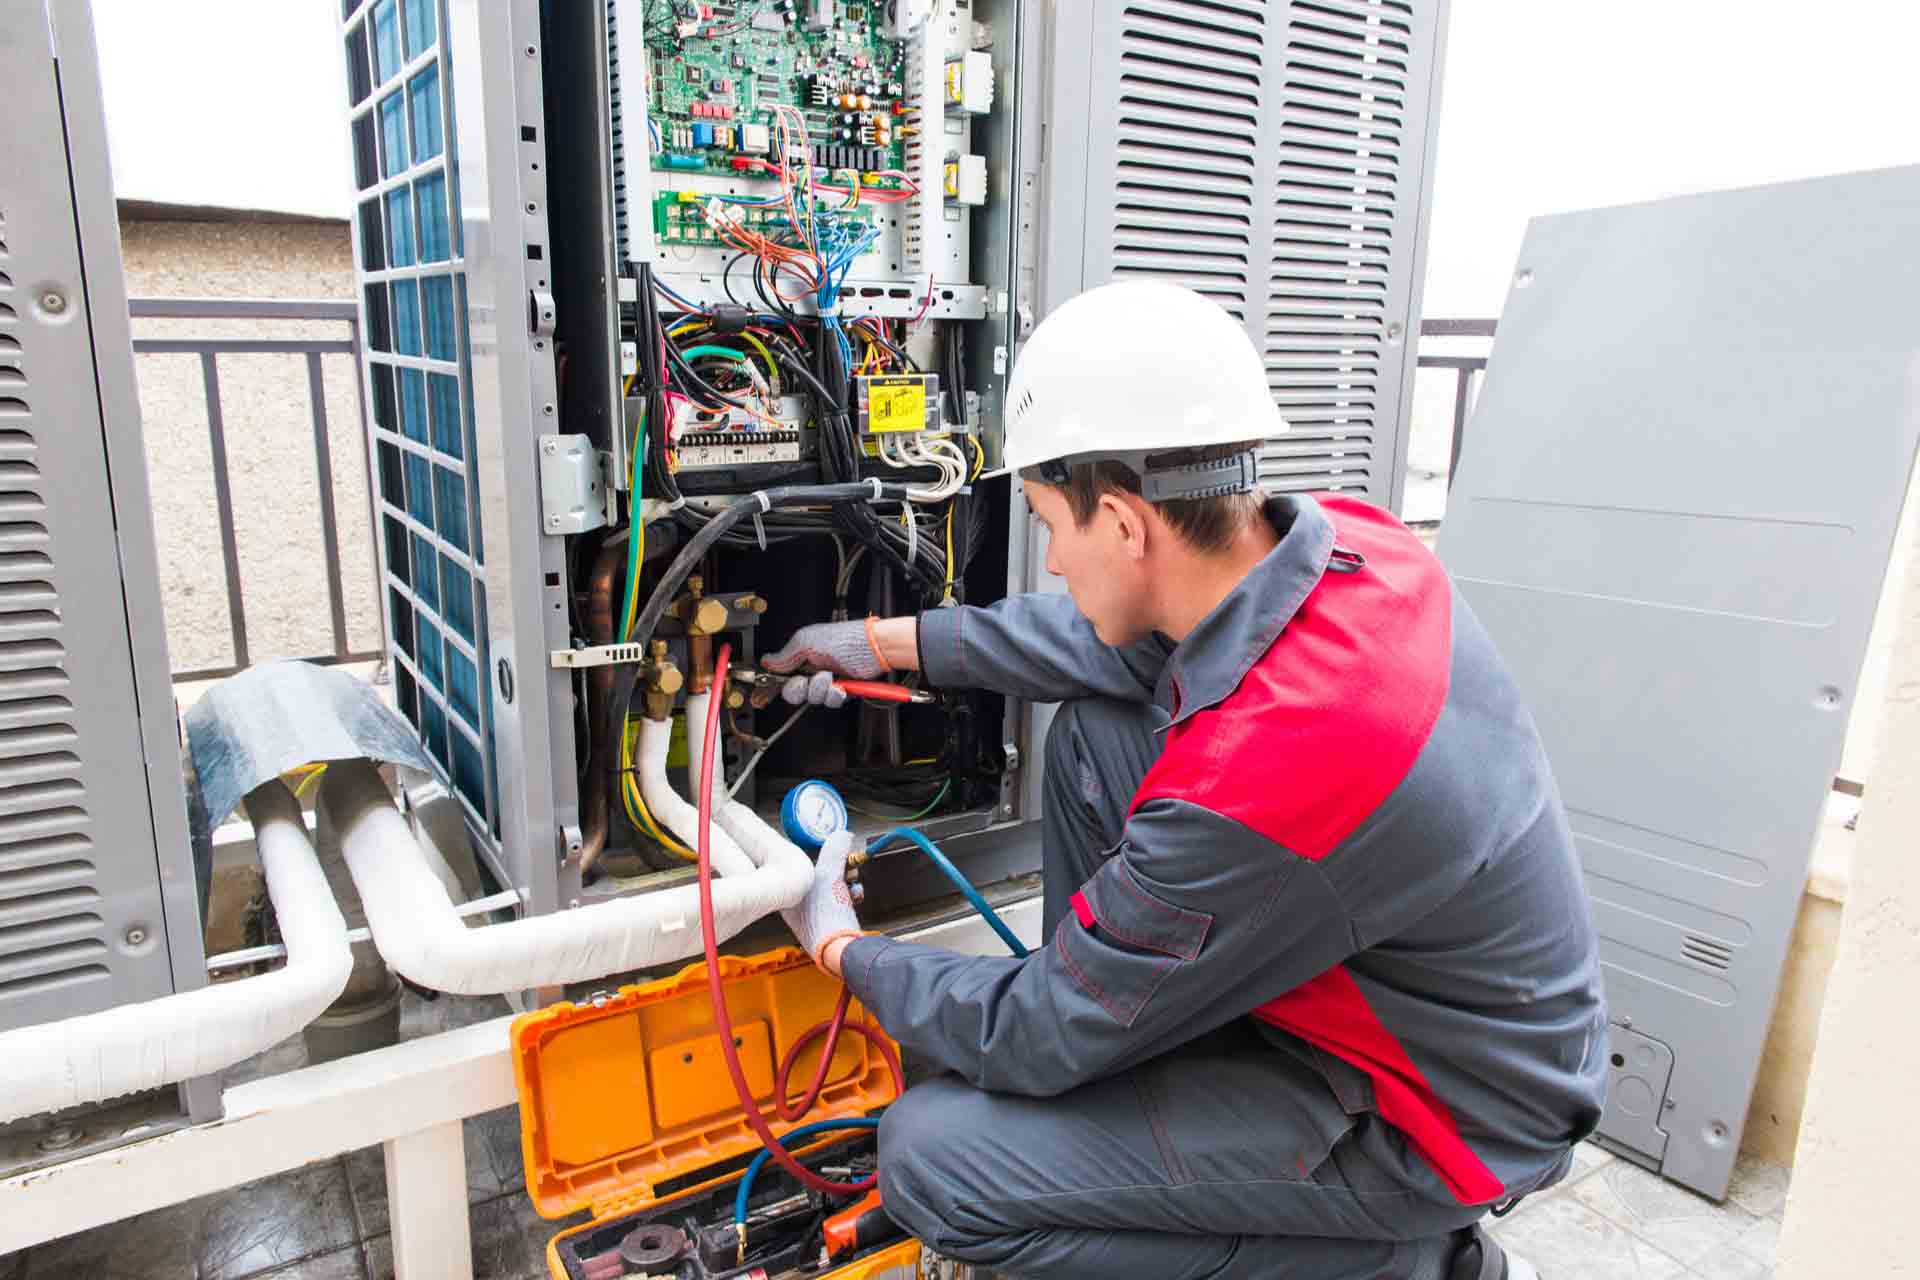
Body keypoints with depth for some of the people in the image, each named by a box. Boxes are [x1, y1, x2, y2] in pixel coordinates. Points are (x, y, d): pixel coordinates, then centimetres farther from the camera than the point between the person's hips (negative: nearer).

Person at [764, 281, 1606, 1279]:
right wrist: (883, 641, 7)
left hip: (1434, 1122, -7)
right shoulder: (1347, 539, -14)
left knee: (930, 1158, -13)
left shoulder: (1245, 797, -38)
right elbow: (1126, 640, 4)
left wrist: (843, 947, -3)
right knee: (1089, 733, 3)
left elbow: (1034, 1038, -22)